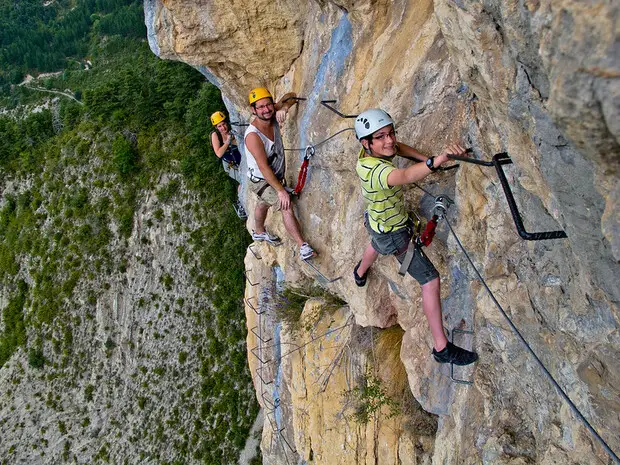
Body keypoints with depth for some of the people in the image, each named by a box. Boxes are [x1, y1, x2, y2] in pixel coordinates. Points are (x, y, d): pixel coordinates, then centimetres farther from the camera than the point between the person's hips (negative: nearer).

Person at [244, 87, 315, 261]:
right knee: (287, 207, -20)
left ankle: (259, 232, 56)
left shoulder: (272, 115, -16)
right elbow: (264, 168, -32)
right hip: (261, 181, -8)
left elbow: (290, 96, -2)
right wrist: (281, 190, -29)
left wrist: (284, 108, -22)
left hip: (276, 175, 8)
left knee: (264, 203, 30)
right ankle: (303, 246, -14)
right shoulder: (253, 135, -34)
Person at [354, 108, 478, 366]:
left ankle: (360, 273, 77)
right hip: (394, 234, -9)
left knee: (376, 243, 43)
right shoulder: (377, 170, -42)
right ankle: (442, 348, 0)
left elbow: (398, 148, 3)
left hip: (376, 221, 9)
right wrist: (438, 159, -82)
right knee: (431, 281, -6)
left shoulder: (366, 155, -16)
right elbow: (406, 176, -64)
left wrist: (426, 159, -13)